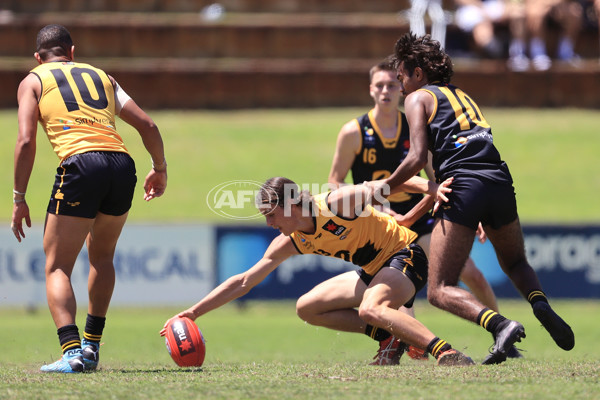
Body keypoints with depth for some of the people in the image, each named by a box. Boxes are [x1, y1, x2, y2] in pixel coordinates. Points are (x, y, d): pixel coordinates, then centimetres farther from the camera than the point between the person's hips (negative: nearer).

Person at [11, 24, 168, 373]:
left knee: (57, 268, 3)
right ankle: (91, 346, 23)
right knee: (102, 257, 26)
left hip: (80, 164, -4)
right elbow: (147, 125, 21)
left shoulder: (33, 81, 17)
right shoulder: (101, 77, 28)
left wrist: (19, 199, 7)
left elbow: (26, 141, 3)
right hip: (122, 164, 4)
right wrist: (160, 169, 35)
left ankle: (72, 351, -15)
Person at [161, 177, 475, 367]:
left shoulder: (335, 203, -24)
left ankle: (446, 352, -41)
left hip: (405, 253, -9)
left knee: (370, 309, -36)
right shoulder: (290, 243, -3)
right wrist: (193, 312, -6)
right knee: (307, 308, 4)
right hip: (373, 270, 9)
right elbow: (242, 282, 0)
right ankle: (391, 336, -1)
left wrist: (432, 188, -31)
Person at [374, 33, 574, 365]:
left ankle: (500, 325, -28)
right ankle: (541, 304, -2)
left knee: (439, 290, -2)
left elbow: (417, 158, -4)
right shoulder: (463, 96, 31)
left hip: (465, 188, -6)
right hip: (501, 182, 6)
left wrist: (384, 186, 12)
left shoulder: (418, 98, 10)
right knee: (516, 263, 31)